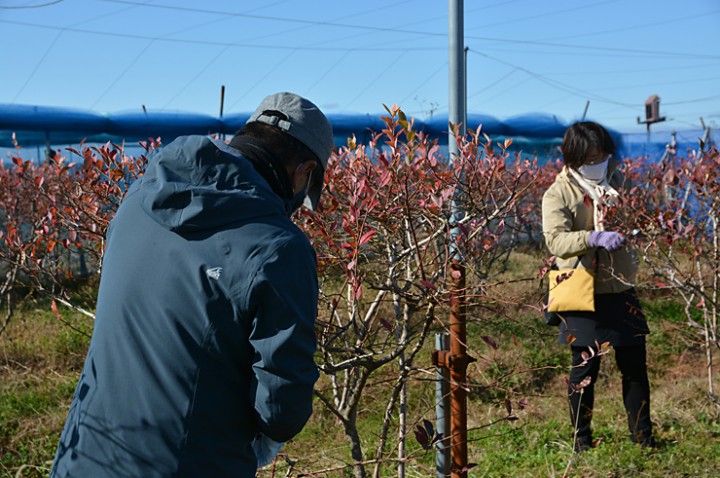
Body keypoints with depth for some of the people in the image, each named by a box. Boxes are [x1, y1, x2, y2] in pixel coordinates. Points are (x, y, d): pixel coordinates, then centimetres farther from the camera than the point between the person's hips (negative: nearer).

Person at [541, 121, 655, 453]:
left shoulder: (616, 180, 6)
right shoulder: (558, 194, -9)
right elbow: (555, 239, -22)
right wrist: (594, 238, -37)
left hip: (621, 289, 4)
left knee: (634, 363, 8)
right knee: (585, 367, 4)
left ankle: (642, 435, 21)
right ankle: (581, 438, 18)